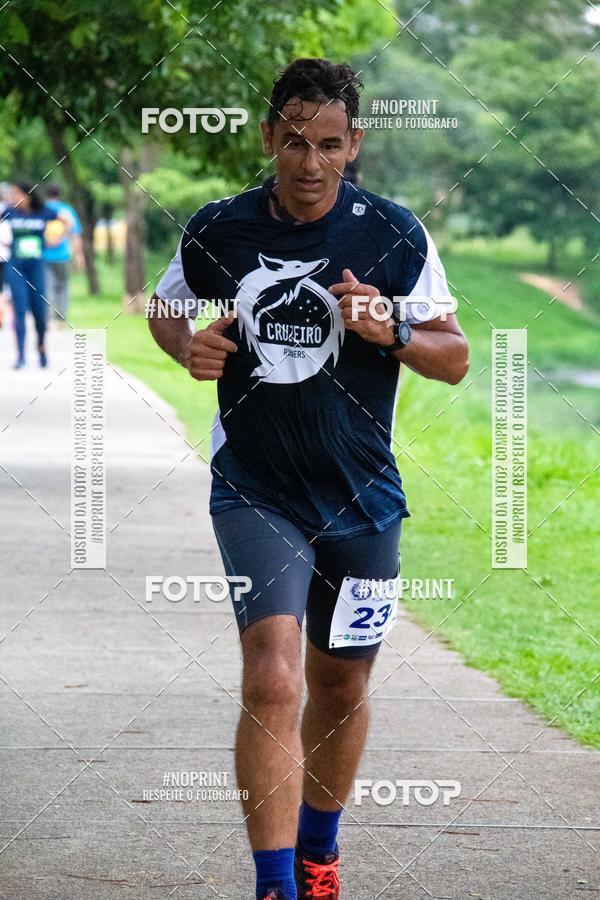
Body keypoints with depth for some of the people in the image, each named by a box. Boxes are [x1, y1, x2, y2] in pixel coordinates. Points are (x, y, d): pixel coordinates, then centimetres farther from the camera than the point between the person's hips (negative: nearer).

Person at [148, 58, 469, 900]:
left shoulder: (395, 236, -6)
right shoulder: (217, 231, -4)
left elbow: (454, 359, -1)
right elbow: (167, 308, 16)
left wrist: (391, 330, -20)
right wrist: (188, 345, -7)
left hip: (361, 499, 2)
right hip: (255, 491, -2)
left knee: (340, 687, 15)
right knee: (272, 680, -19)